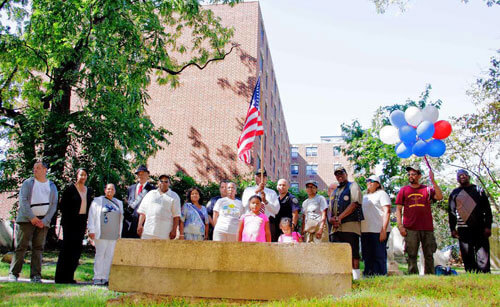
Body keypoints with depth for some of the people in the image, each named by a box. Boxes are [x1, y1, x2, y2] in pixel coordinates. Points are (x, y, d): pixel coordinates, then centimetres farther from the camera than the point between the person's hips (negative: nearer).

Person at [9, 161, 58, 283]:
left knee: (38, 248, 0)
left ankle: (36, 275, 3)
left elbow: (53, 205, 7)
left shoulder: (52, 186, 13)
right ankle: (13, 274, 3)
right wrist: (32, 217, -12)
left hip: (43, 221, 2)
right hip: (26, 219, -2)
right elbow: (23, 200, -2)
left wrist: (44, 221, -6)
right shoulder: (27, 183, 8)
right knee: (21, 246, -5)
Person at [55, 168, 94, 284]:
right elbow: (62, 205, -4)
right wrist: (67, 218, -8)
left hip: (82, 223, 5)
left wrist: (86, 220, 7)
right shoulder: (70, 188, -3)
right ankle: (60, 277, 4)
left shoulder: (89, 191, 13)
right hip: (70, 222, -5)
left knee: (77, 249, 6)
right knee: (67, 248, -3)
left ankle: (69, 276, 15)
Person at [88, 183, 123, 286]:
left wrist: (120, 233, 13)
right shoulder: (97, 201, 8)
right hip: (101, 234, -3)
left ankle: (105, 278, 7)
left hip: (114, 235, 3)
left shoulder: (119, 203, 18)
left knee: (109, 256, 2)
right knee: (100, 255, -3)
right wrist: (91, 230, -5)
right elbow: (92, 216, 4)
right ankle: (97, 278, 3)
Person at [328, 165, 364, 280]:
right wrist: (330, 218, -2)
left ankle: (355, 276, -8)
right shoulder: (335, 191, 28)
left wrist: (340, 217, -13)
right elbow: (330, 208, 22)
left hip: (350, 224, -6)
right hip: (335, 227, 6)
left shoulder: (353, 186, 9)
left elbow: (354, 204, -7)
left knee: (352, 252, -9)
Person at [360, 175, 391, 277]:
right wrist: (360, 230, 16)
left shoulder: (381, 194, 1)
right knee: (367, 256, 8)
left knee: (379, 256, -6)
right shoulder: (365, 197, 23)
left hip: (378, 231, -7)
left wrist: (384, 230, -17)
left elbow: (387, 212, -8)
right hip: (365, 231, 7)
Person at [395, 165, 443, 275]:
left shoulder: (427, 189, 9)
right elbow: (398, 209, 7)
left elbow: (440, 197, -10)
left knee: (429, 255, 6)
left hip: (427, 228, 1)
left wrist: (433, 181, -14)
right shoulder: (403, 190, 9)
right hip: (410, 229, -1)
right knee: (412, 256, 2)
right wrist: (400, 226, -3)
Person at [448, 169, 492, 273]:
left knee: (483, 258, -7)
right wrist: (453, 229, 2)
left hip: (480, 229, -1)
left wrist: (488, 226, -2)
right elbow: (451, 212, 11)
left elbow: (487, 209, 8)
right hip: (463, 230, 1)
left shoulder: (478, 190, 11)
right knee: (468, 258, 3)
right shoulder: (454, 193, 13)